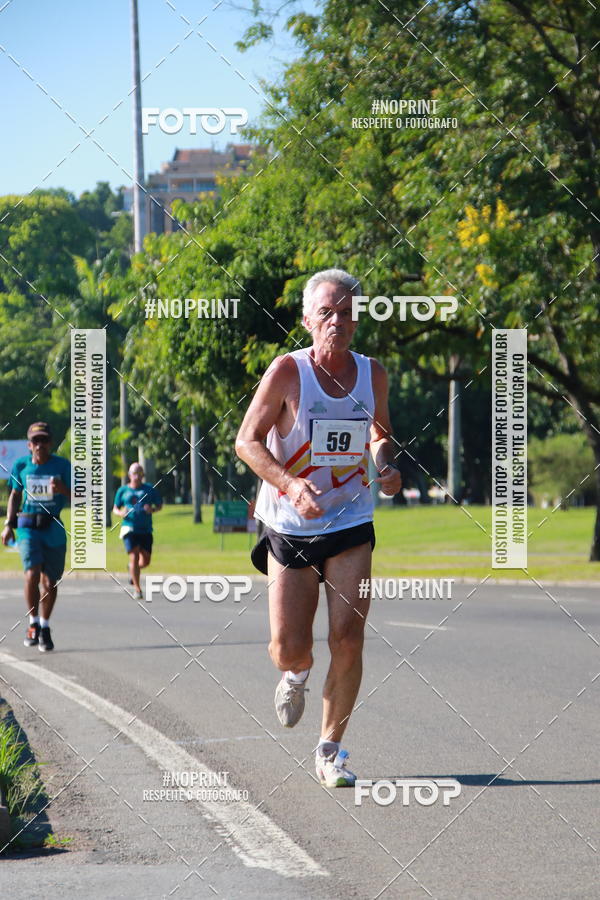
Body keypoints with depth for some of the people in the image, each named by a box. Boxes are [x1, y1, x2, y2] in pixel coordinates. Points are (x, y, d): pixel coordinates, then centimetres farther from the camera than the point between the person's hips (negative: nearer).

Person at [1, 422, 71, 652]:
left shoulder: (62, 466, -2)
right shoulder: (21, 466, 2)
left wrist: (63, 490, -22)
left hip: (54, 528, 1)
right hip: (28, 527, -1)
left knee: (50, 582, 4)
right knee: (32, 574, -19)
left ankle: (45, 628, 23)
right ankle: (33, 624, -3)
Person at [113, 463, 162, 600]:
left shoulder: (149, 489, 7)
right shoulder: (123, 490, 8)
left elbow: (159, 505, 12)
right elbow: (115, 509, 14)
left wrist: (152, 509, -11)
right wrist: (120, 513, -9)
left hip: (146, 529, 2)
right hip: (129, 527, -2)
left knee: (145, 561, 3)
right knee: (134, 556, -15)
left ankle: (132, 569, 38)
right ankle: (137, 590, -10)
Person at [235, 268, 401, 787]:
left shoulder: (372, 374, 2)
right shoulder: (288, 371, -10)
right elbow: (247, 441, -10)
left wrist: (386, 465, -2)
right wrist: (291, 485, -26)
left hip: (350, 527, 2)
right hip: (290, 529, -2)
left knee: (347, 640, -11)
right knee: (289, 650, -2)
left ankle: (331, 750, 5)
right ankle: (297, 676, 37)